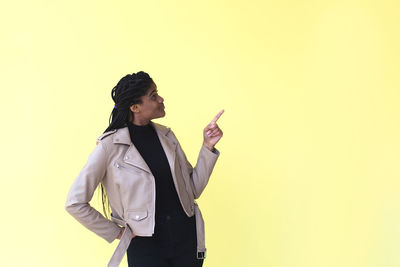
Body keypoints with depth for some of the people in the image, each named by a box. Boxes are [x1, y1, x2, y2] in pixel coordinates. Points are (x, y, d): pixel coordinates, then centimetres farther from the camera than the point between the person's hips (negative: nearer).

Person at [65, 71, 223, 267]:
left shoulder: (166, 135, 6)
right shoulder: (110, 146, -11)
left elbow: (193, 189, 6)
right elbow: (75, 203, -9)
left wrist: (208, 147, -3)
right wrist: (115, 232, -4)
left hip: (187, 237, 5)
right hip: (145, 245, -4)